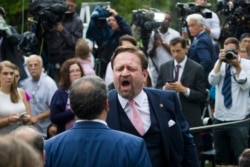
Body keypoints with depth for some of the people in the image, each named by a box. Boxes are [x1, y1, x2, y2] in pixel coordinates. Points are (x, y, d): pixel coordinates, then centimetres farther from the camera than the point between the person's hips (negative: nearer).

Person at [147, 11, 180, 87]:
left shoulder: (175, 34, 3)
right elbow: (150, 54, 4)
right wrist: (154, 46, -16)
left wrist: (163, 43, -9)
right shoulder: (153, 34, 4)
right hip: (156, 71, 1)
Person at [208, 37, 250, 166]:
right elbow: (212, 81, -6)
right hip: (219, 118, 4)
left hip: (239, 120, -4)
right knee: (221, 158, 11)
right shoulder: (220, 63, 8)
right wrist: (220, 62, -14)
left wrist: (238, 66, -18)